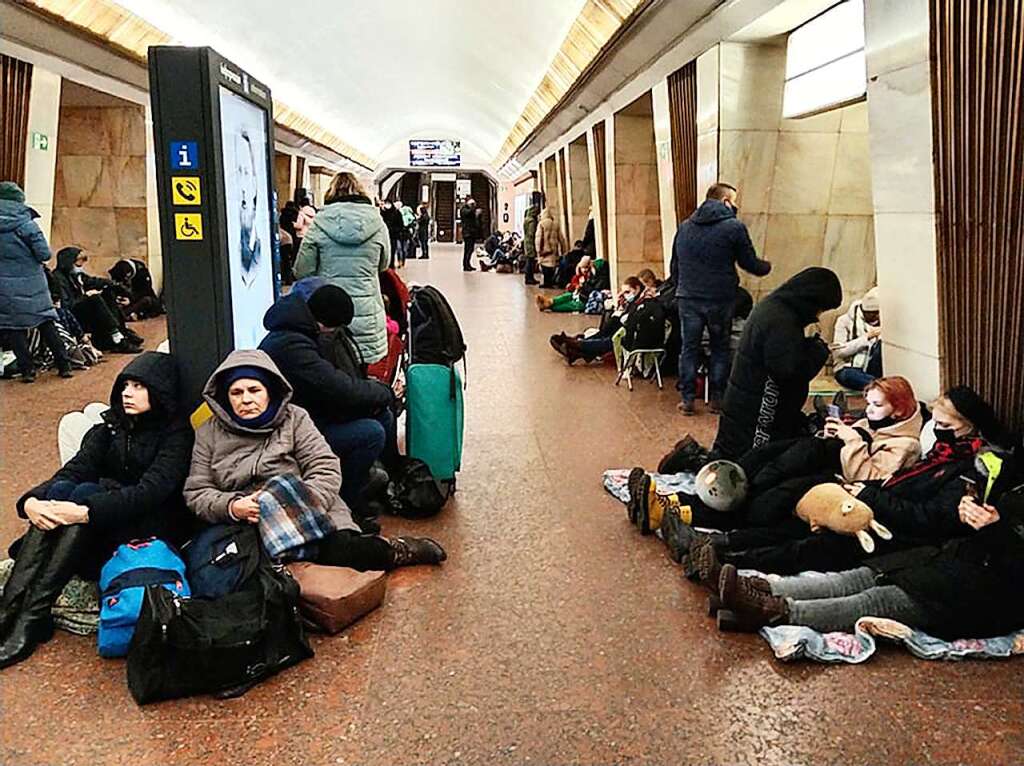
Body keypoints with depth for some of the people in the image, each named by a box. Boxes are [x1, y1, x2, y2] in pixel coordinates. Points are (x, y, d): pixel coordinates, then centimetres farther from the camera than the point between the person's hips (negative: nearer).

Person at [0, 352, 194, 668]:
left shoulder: (176, 432, -10)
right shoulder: (111, 425, 9)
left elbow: (151, 490, -24)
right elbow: (75, 469, -5)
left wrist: (85, 512, -35)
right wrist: (32, 500, -25)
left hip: (154, 523, -5)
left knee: (85, 494, -30)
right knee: (60, 491, -23)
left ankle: (33, 618, -32)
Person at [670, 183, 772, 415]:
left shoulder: (685, 226, 10)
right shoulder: (734, 227, -6)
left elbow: (674, 265, 16)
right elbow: (750, 263, -1)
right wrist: (767, 267, 19)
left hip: (688, 298, 3)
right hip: (720, 300, -3)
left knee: (689, 348, 8)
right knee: (720, 348, 11)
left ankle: (687, 398, 7)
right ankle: (716, 398, 13)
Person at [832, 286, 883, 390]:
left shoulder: (881, 322, 13)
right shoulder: (845, 320, 0)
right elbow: (837, 352, -11)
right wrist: (866, 337, -16)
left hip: (873, 369, 3)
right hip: (849, 370, -3)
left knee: (883, 343, -24)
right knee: (847, 375, -40)